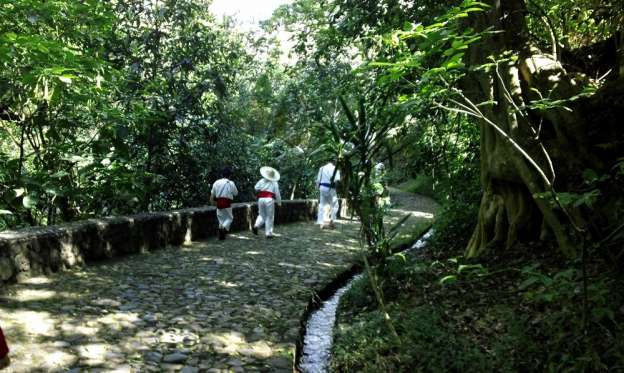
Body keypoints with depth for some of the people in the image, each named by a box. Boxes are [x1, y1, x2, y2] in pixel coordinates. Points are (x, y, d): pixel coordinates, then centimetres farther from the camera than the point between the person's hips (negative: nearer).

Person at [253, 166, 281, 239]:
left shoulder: (262, 181, 9)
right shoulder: (274, 183, 3)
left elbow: (256, 188, 0)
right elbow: (277, 194, 1)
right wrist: (279, 202, 12)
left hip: (261, 199, 3)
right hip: (269, 200, -3)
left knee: (262, 215, 19)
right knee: (269, 217, 5)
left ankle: (256, 226, -5)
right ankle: (268, 233, 4)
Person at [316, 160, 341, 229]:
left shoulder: (322, 168, 11)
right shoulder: (335, 168, -1)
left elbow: (318, 180, 7)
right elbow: (337, 180, -14)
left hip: (322, 187, 4)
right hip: (330, 189, -4)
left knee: (322, 205, 8)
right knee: (334, 205, 9)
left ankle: (321, 223, 5)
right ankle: (331, 220, -3)